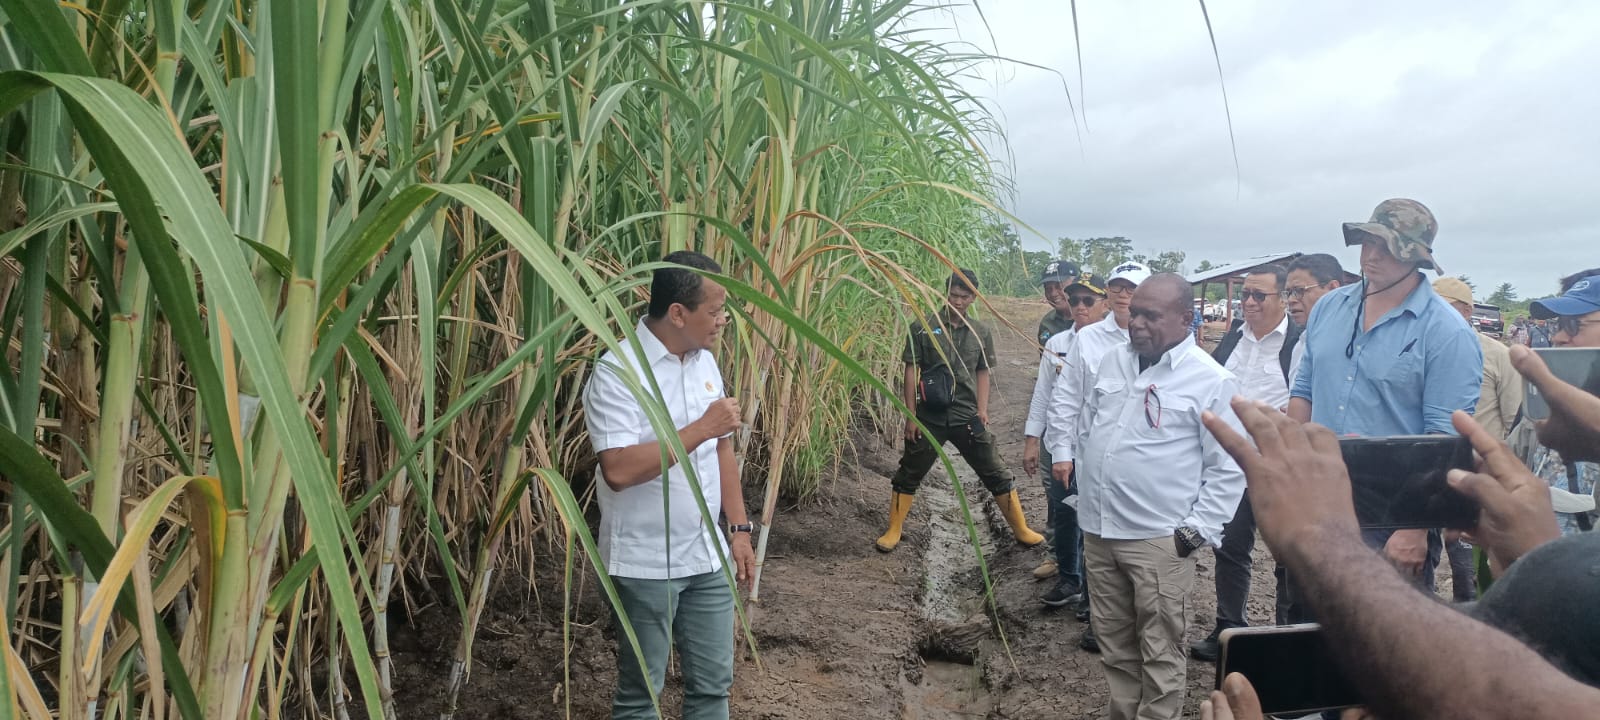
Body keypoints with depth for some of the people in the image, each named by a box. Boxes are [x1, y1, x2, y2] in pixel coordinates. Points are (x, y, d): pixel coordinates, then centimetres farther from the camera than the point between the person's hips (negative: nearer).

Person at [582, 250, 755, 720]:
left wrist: (738, 528, 8)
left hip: (708, 558, 7)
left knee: (713, 682, 15)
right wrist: (701, 428, -23)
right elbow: (618, 470, -28)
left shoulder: (705, 361, 5)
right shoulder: (618, 371, -18)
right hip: (646, 565, -6)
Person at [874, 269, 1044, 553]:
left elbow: (982, 372, 11)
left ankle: (1021, 530, 20)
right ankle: (893, 532, 22)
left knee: (996, 474, 7)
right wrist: (911, 415, -5)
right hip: (929, 417, -2)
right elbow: (911, 372, -3)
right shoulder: (923, 328, -4)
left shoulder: (981, 332, 4)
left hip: (967, 417, 2)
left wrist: (982, 409, -1)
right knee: (909, 475, 8)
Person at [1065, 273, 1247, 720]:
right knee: (1114, 642, 18)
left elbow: (1227, 470, -8)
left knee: (1159, 650, 3)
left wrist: (1197, 532, -12)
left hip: (1160, 540, -6)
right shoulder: (1112, 361, 8)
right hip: (1099, 532, 6)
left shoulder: (1212, 381, -10)